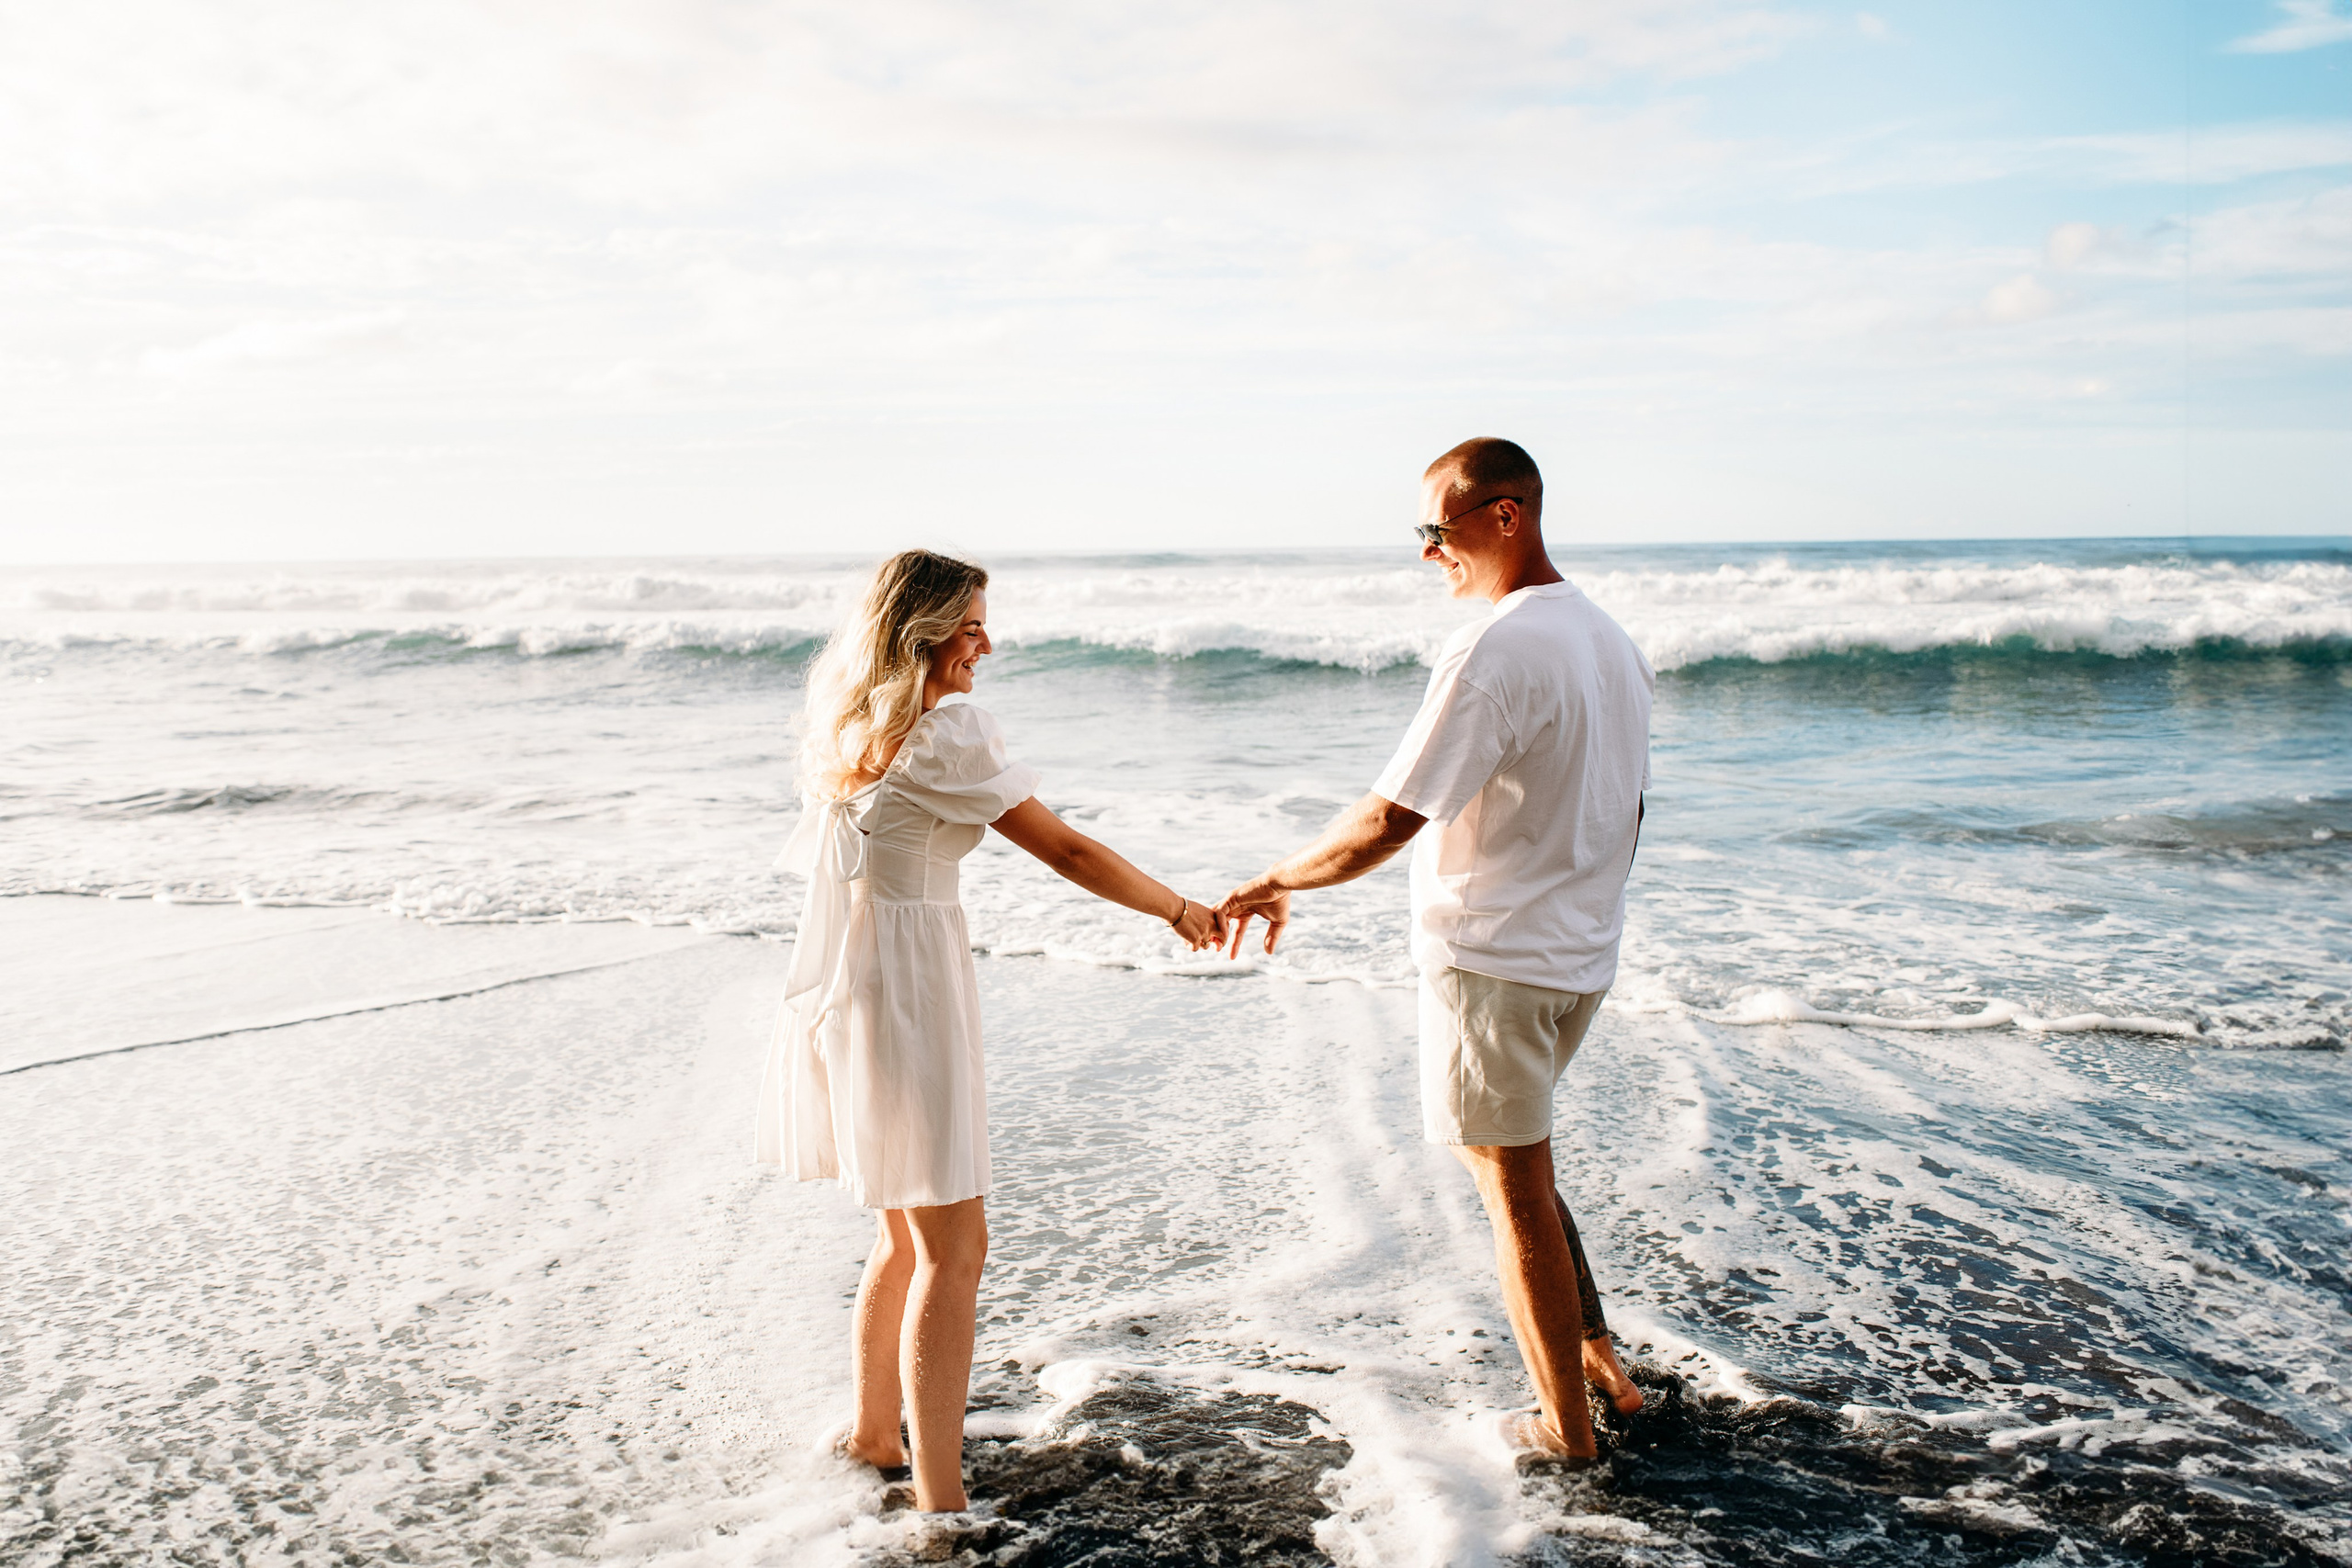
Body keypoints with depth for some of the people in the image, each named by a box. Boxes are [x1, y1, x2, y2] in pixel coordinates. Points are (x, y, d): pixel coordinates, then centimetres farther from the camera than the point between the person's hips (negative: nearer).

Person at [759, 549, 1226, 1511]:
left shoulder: (847, 727, 8)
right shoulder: (945, 734, -16)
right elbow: (1068, 852, -11)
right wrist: (1180, 911, 0)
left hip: (843, 988, 9)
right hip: (906, 994, -9)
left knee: (909, 1231, 21)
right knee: (952, 1248, -2)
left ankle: (873, 1431, 35)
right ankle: (939, 1501, 2)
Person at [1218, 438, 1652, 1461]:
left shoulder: (1495, 649, -22)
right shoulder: (1611, 640, 7)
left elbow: (1385, 821, -24)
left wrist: (1275, 882, -10)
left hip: (1493, 960, -9)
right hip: (1581, 959, 9)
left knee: (1517, 1194, 5)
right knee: (1517, 1162, 25)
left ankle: (1565, 1428, 19)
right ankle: (1596, 1355, 29)